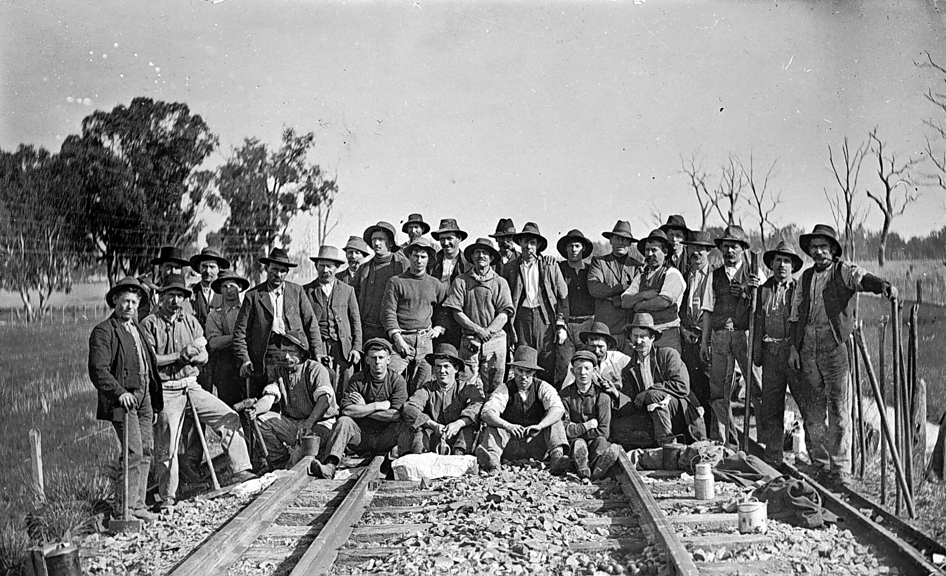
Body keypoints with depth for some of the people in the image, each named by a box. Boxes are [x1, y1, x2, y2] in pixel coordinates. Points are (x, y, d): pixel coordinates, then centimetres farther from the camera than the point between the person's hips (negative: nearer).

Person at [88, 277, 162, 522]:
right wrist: (119, 392, -28)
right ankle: (127, 508, -5)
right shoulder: (103, 332, -7)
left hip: (144, 397, 8)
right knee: (134, 453, -12)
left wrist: (155, 397, 15)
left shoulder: (137, 328, 19)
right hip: (123, 399, -8)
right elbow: (98, 371, -16)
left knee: (146, 451, 9)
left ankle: (138, 504, 18)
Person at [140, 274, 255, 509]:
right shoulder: (149, 324, -4)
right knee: (167, 446, 0)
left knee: (229, 417, -8)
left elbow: (204, 356, 8)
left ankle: (240, 470, -6)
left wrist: (191, 355, -14)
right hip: (166, 390, -5)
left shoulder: (190, 321, 11)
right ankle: (167, 497, 13)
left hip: (191, 386, 5)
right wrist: (179, 355, -17)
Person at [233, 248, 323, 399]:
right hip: (265, 357, -1)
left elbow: (311, 324, 11)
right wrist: (244, 360, -5)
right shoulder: (253, 295, 7)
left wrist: (317, 354, 3)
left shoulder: (297, 291, 12)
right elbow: (240, 332, 6)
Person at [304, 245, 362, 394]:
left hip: (343, 348, 1)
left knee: (344, 391, -5)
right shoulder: (306, 290, 10)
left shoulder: (347, 290, 15)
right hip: (317, 347, -1)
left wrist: (356, 348, 3)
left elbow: (356, 321, 13)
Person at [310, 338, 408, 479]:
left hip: (385, 439, -1)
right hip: (361, 436, 1)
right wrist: (378, 406, -14)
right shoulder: (357, 380, 1)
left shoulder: (397, 380, -1)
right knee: (344, 421, -28)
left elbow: (396, 415, -15)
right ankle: (330, 465, -44)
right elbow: (346, 411, -15)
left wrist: (363, 409, -9)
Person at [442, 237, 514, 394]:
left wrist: (488, 331, -14)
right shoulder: (461, 281, 6)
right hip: (469, 341, 0)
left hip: (495, 339, 0)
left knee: (494, 388, 0)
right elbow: (457, 312, 0)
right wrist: (477, 330, -11)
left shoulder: (500, 282, 7)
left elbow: (504, 315, 1)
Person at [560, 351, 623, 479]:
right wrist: (587, 425, -10)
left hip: (595, 443, 1)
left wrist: (575, 430, -9)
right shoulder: (565, 395, -1)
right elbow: (564, 430, -7)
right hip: (572, 444, -1)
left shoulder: (602, 396, -2)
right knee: (579, 444, -36)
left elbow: (603, 432, -8)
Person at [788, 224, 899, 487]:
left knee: (838, 409, -5)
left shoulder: (843, 270, 2)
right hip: (808, 348, 5)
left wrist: (884, 285, -41)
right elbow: (796, 314, 18)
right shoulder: (806, 277, 17)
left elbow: (863, 278, -20)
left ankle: (840, 469, 0)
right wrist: (794, 347, 11)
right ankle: (819, 464, 20)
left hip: (835, 346, -5)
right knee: (811, 409, 9)